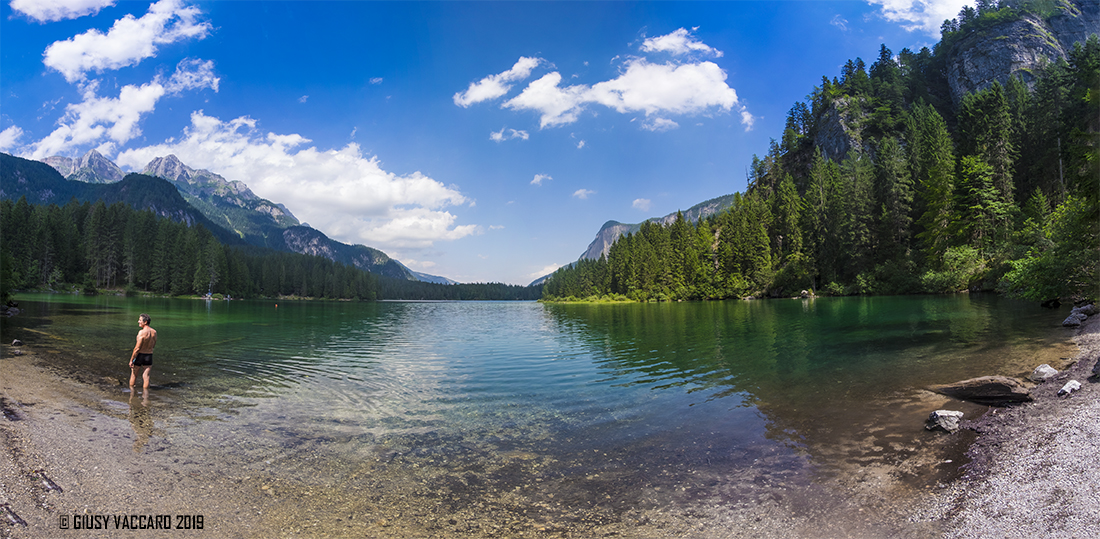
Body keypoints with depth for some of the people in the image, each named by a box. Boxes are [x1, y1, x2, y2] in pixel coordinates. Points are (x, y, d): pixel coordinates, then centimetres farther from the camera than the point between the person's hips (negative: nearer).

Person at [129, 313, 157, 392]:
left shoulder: (142, 332, -19)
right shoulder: (154, 332, -1)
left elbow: (137, 348, -18)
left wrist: (131, 360, -12)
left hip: (139, 356, -4)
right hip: (149, 356, 4)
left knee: (133, 374, 17)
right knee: (146, 376, 8)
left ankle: (131, 391, 30)